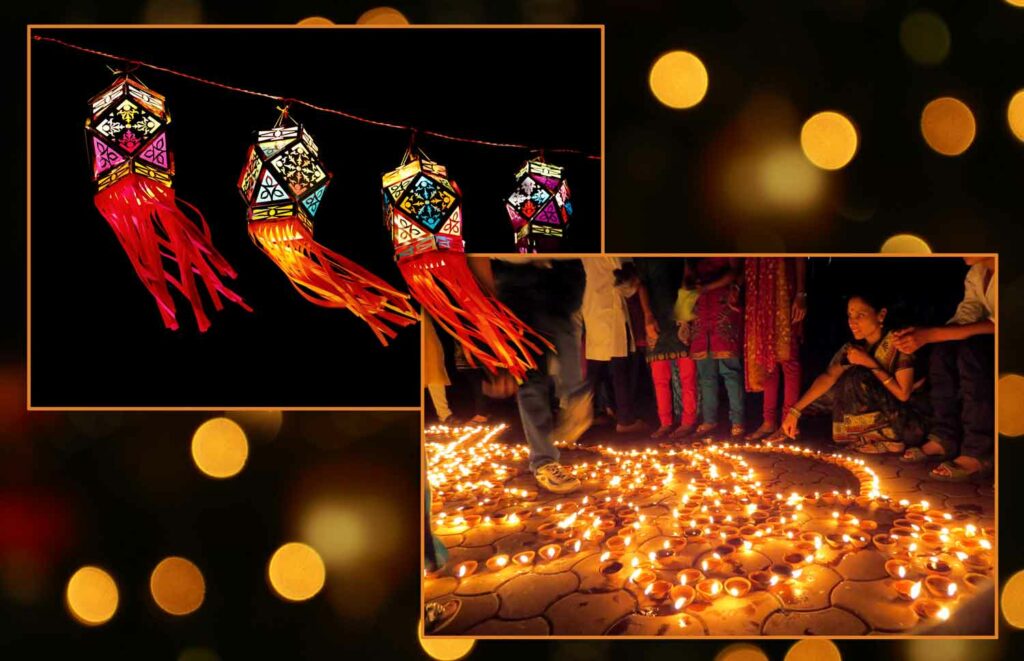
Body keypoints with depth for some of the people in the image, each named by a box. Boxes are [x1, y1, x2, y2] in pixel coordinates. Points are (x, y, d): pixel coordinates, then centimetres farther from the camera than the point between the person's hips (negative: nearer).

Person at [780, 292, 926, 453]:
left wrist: (871, 364, -21)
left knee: (858, 376, -25)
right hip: (878, 415, 7)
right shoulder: (854, 348, 1)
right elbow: (829, 377, -11)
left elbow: (903, 394, -18)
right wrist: (795, 411, -23)